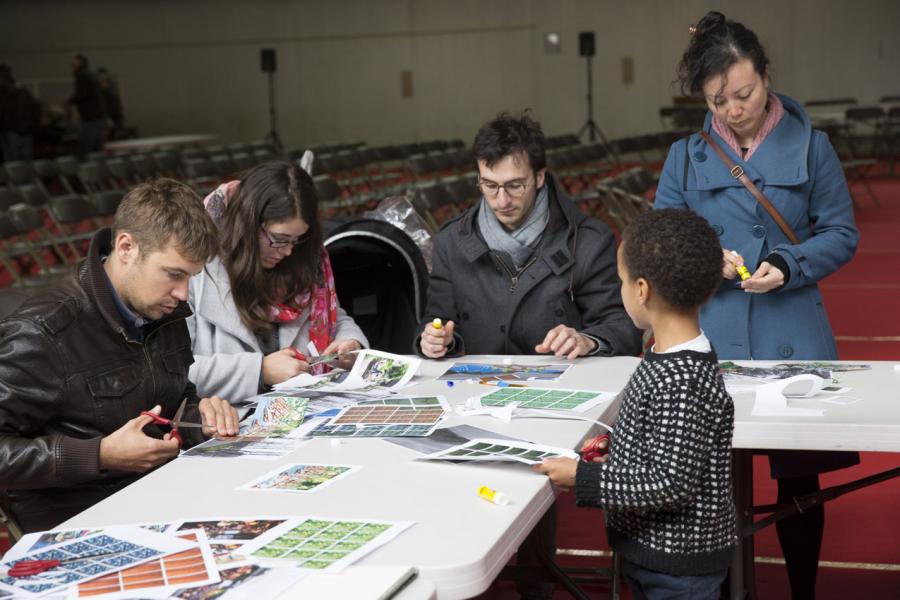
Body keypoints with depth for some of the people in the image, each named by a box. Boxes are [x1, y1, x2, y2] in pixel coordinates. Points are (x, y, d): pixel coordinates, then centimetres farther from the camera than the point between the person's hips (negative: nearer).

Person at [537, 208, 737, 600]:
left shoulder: (681, 383, -28)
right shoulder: (672, 356, 1)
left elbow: (673, 485, -27)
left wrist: (583, 478, -21)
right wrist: (613, 453, 4)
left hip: (679, 568, -9)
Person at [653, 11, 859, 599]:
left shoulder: (810, 145, 1)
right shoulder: (687, 155, 4)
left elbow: (842, 235, 2)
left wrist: (788, 266, -16)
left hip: (793, 338, 0)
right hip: (710, 340, 1)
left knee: (799, 475, 8)